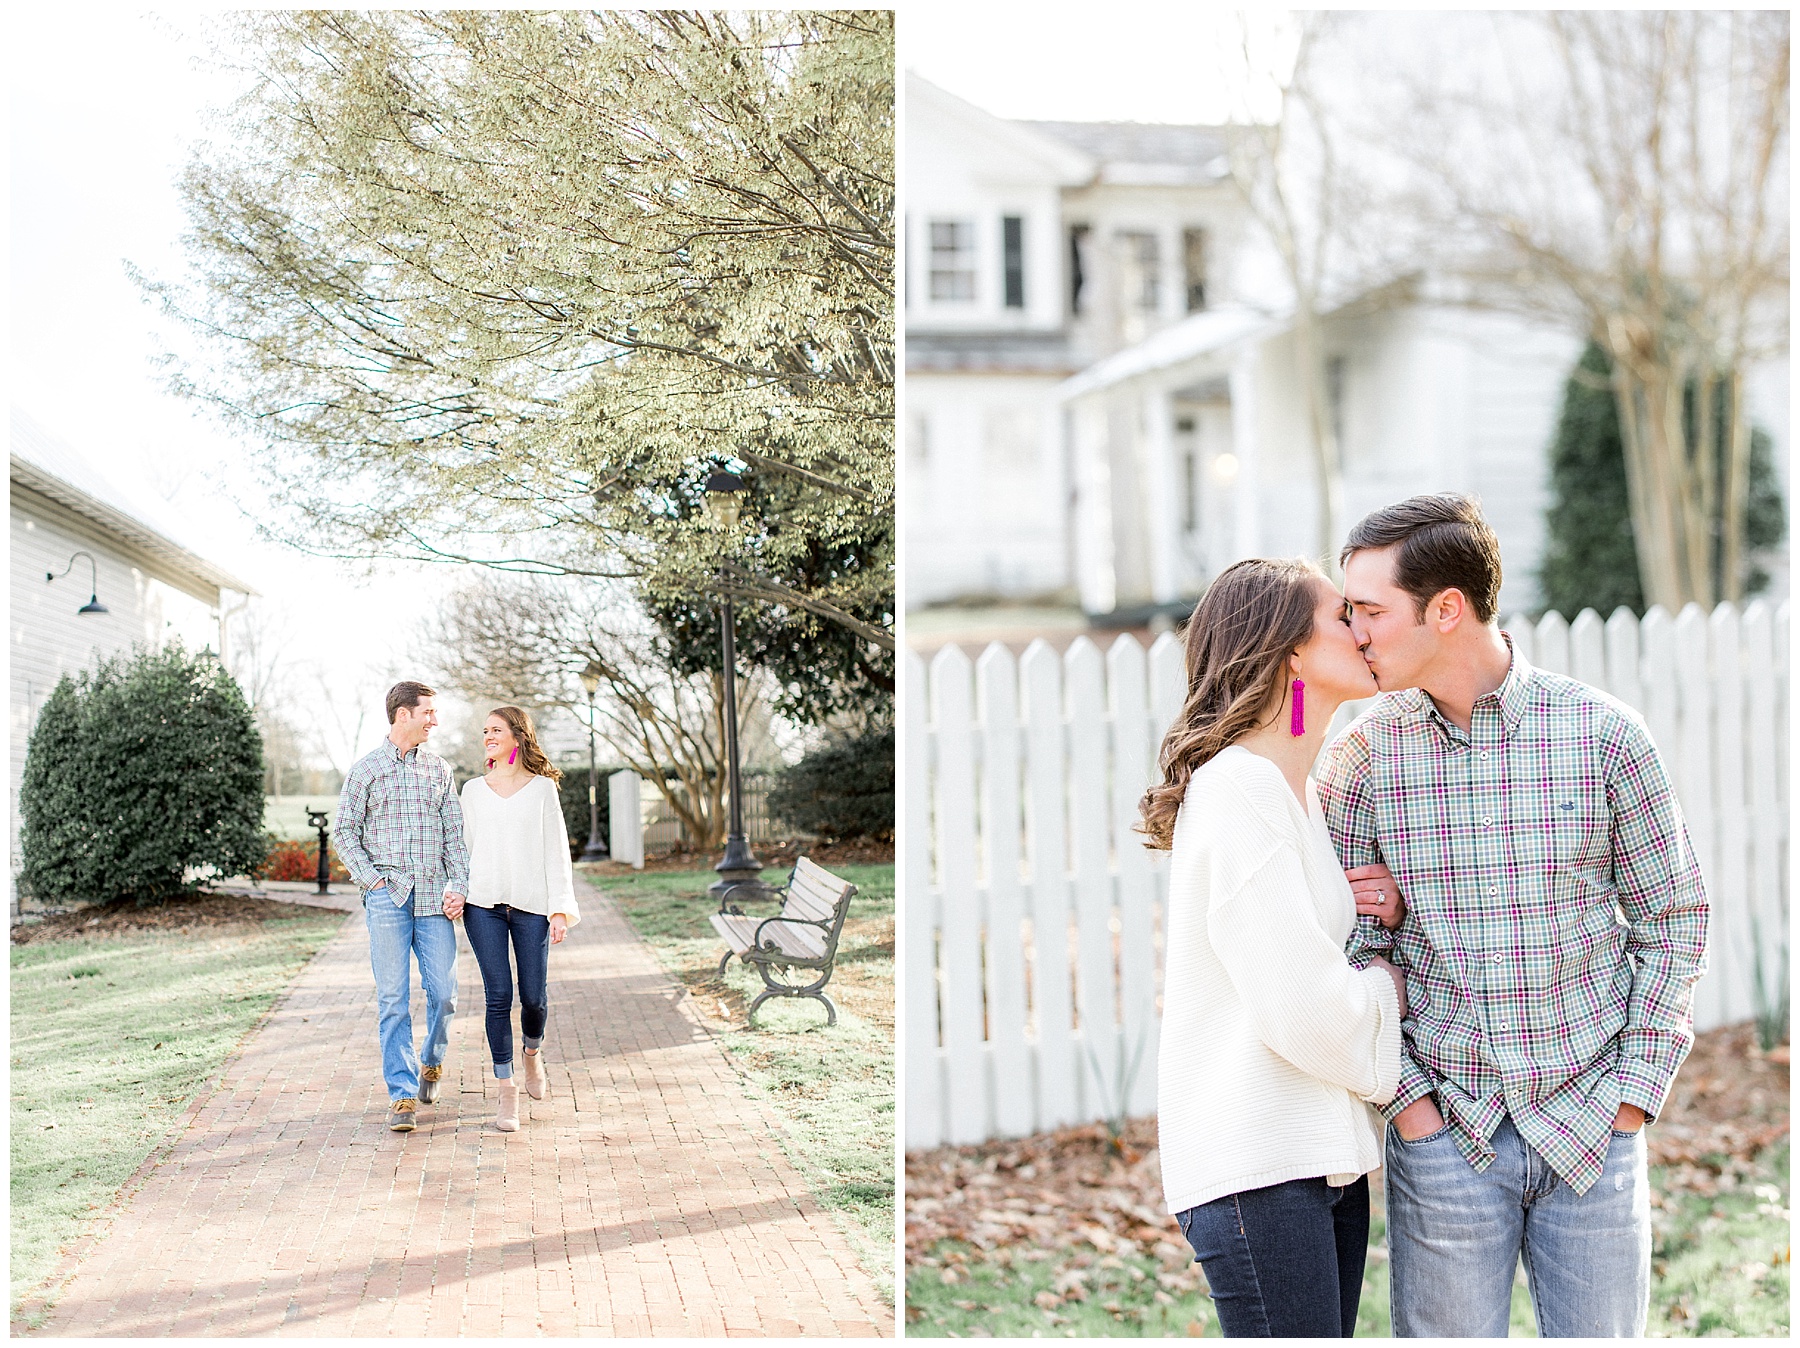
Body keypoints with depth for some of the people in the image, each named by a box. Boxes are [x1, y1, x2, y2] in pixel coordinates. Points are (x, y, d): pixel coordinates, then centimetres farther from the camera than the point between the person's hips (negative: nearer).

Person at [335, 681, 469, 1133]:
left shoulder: (439, 769, 13)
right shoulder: (366, 768, 5)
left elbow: (455, 833, 10)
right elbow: (346, 832, 6)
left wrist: (459, 884, -2)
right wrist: (372, 879, -5)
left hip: (433, 897, 2)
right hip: (387, 897, -2)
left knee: (443, 991, 0)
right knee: (393, 998, -3)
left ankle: (432, 1062, 28)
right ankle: (403, 1094, 1)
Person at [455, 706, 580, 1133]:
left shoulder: (542, 788, 4)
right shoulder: (473, 790, 11)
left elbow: (556, 850, 2)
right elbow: (464, 846, 14)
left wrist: (561, 908, -5)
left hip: (531, 905, -1)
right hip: (483, 904, 1)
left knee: (534, 996, 1)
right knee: (499, 996, -4)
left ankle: (533, 1052, 34)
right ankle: (507, 1092, 3)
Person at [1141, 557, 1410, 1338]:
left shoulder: (1302, 794, 16)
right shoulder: (1236, 789, -14)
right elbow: (1305, 1011, -19)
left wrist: (1386, 906, 5)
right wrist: (1387, 987, 0)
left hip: (1327, 1155, 9)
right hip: (1255, 1164, -9)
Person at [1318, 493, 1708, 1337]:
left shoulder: (1603, 734, -5)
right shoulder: (1363, 757, -3)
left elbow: (1671, 919, 2)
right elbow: (1350, 949, 2)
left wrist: (1632, 1092, -2)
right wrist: (1404, 1094, -7)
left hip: (1591, 1126, 0)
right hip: (1442, 1134, 0)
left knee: (1601, 1333, 10)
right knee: (1445, 1335, 7)